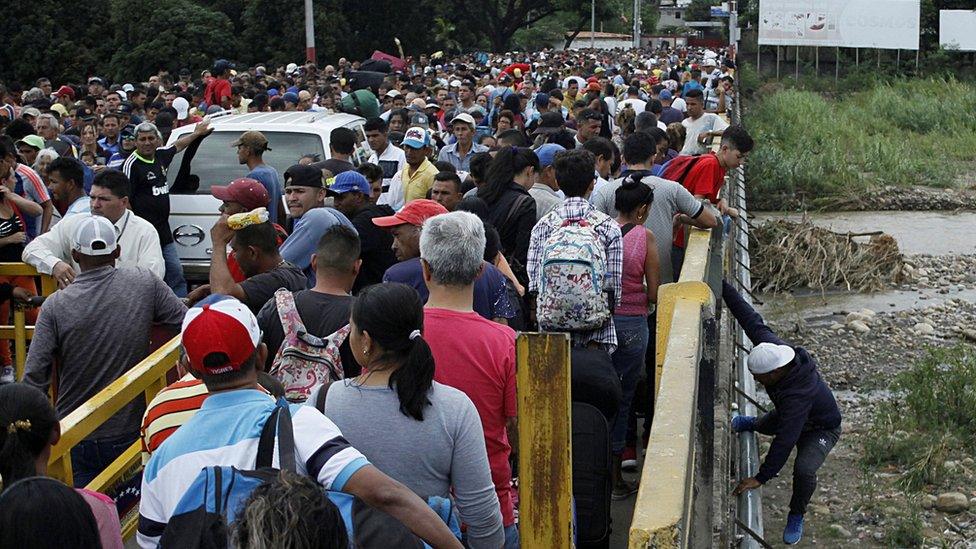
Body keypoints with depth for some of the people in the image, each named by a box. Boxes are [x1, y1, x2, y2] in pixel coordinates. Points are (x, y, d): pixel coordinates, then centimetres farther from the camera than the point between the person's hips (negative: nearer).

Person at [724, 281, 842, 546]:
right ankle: (750, 423, 68)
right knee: (763, 425, 30)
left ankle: (796, 516, -2)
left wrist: (761, 478, -42)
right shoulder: (774, 349, -29)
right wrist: (724, 288, -20)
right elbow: (752, 320, -19)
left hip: (821, 429, -8)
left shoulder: (798, 395, -47)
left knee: (804, 468, -29)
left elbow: (784, 441, -46)